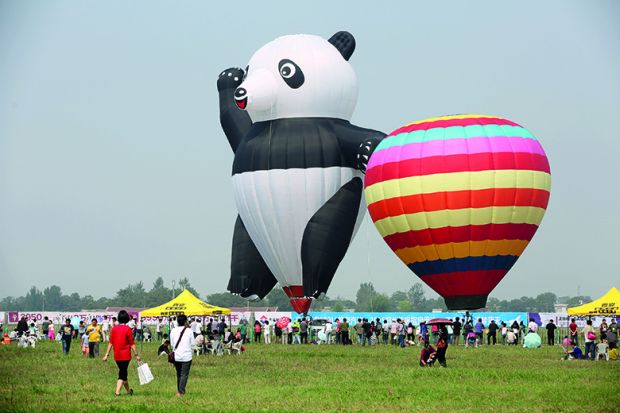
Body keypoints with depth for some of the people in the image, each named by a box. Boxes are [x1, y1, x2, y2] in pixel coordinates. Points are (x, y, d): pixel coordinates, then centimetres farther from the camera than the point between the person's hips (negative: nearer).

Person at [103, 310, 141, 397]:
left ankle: (128, 390, 31)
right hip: (125, 355, -5)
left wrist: (107, 354, 6)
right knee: (122, 374, -1)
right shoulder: (127, 329, -10)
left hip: (117, 356, 5)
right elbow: (132, 344, -9)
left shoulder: (114, 328, 3)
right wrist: (136, 354, -3)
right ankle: (117, 392, -11)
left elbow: (110, 343, 3)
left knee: (123, 372, 18)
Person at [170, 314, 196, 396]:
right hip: (186, 356, -4)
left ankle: (179, 390, 24)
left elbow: (172, 343, 7)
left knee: (179, 374, 18)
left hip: (176, 356, 4)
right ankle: (181, 391, -7)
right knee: (184, 374, 0)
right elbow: (193, 343, -4)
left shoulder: (173, 331, 0)